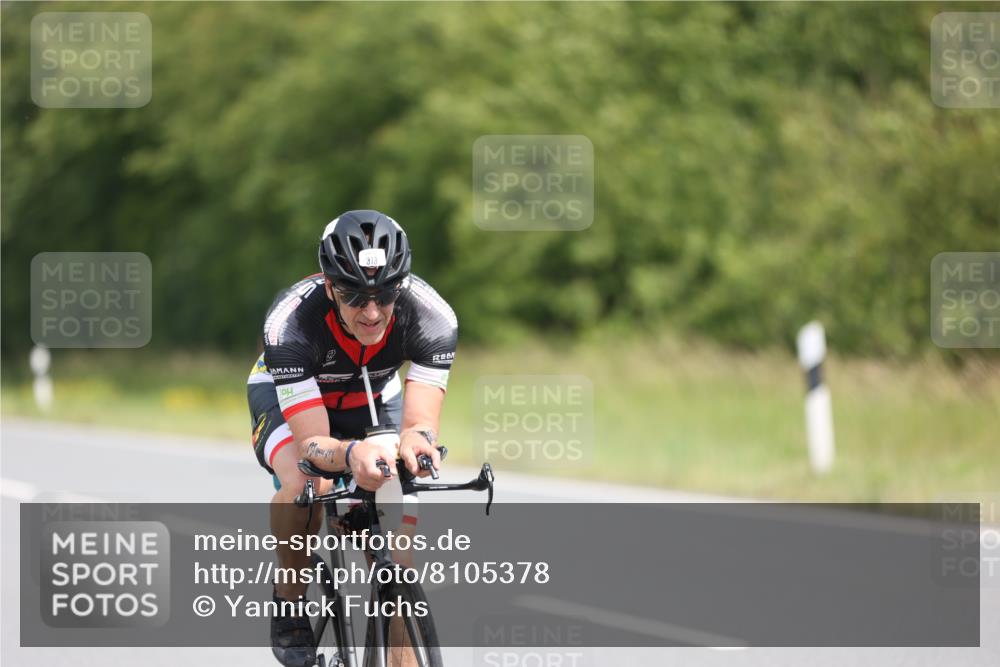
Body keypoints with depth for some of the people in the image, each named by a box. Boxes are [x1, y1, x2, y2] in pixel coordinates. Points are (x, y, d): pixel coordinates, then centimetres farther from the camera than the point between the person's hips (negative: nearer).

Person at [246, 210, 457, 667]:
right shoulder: (290, 323, -39)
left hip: (373, 399, 3)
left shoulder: (432, 317, -33)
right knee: (306, 484, -35)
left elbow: (422, 419, -36)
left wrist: (416, 439, -61)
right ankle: (289, 603, -10)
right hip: (288, 396, -3)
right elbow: (312, 442, -40)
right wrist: (352, 454, -63)